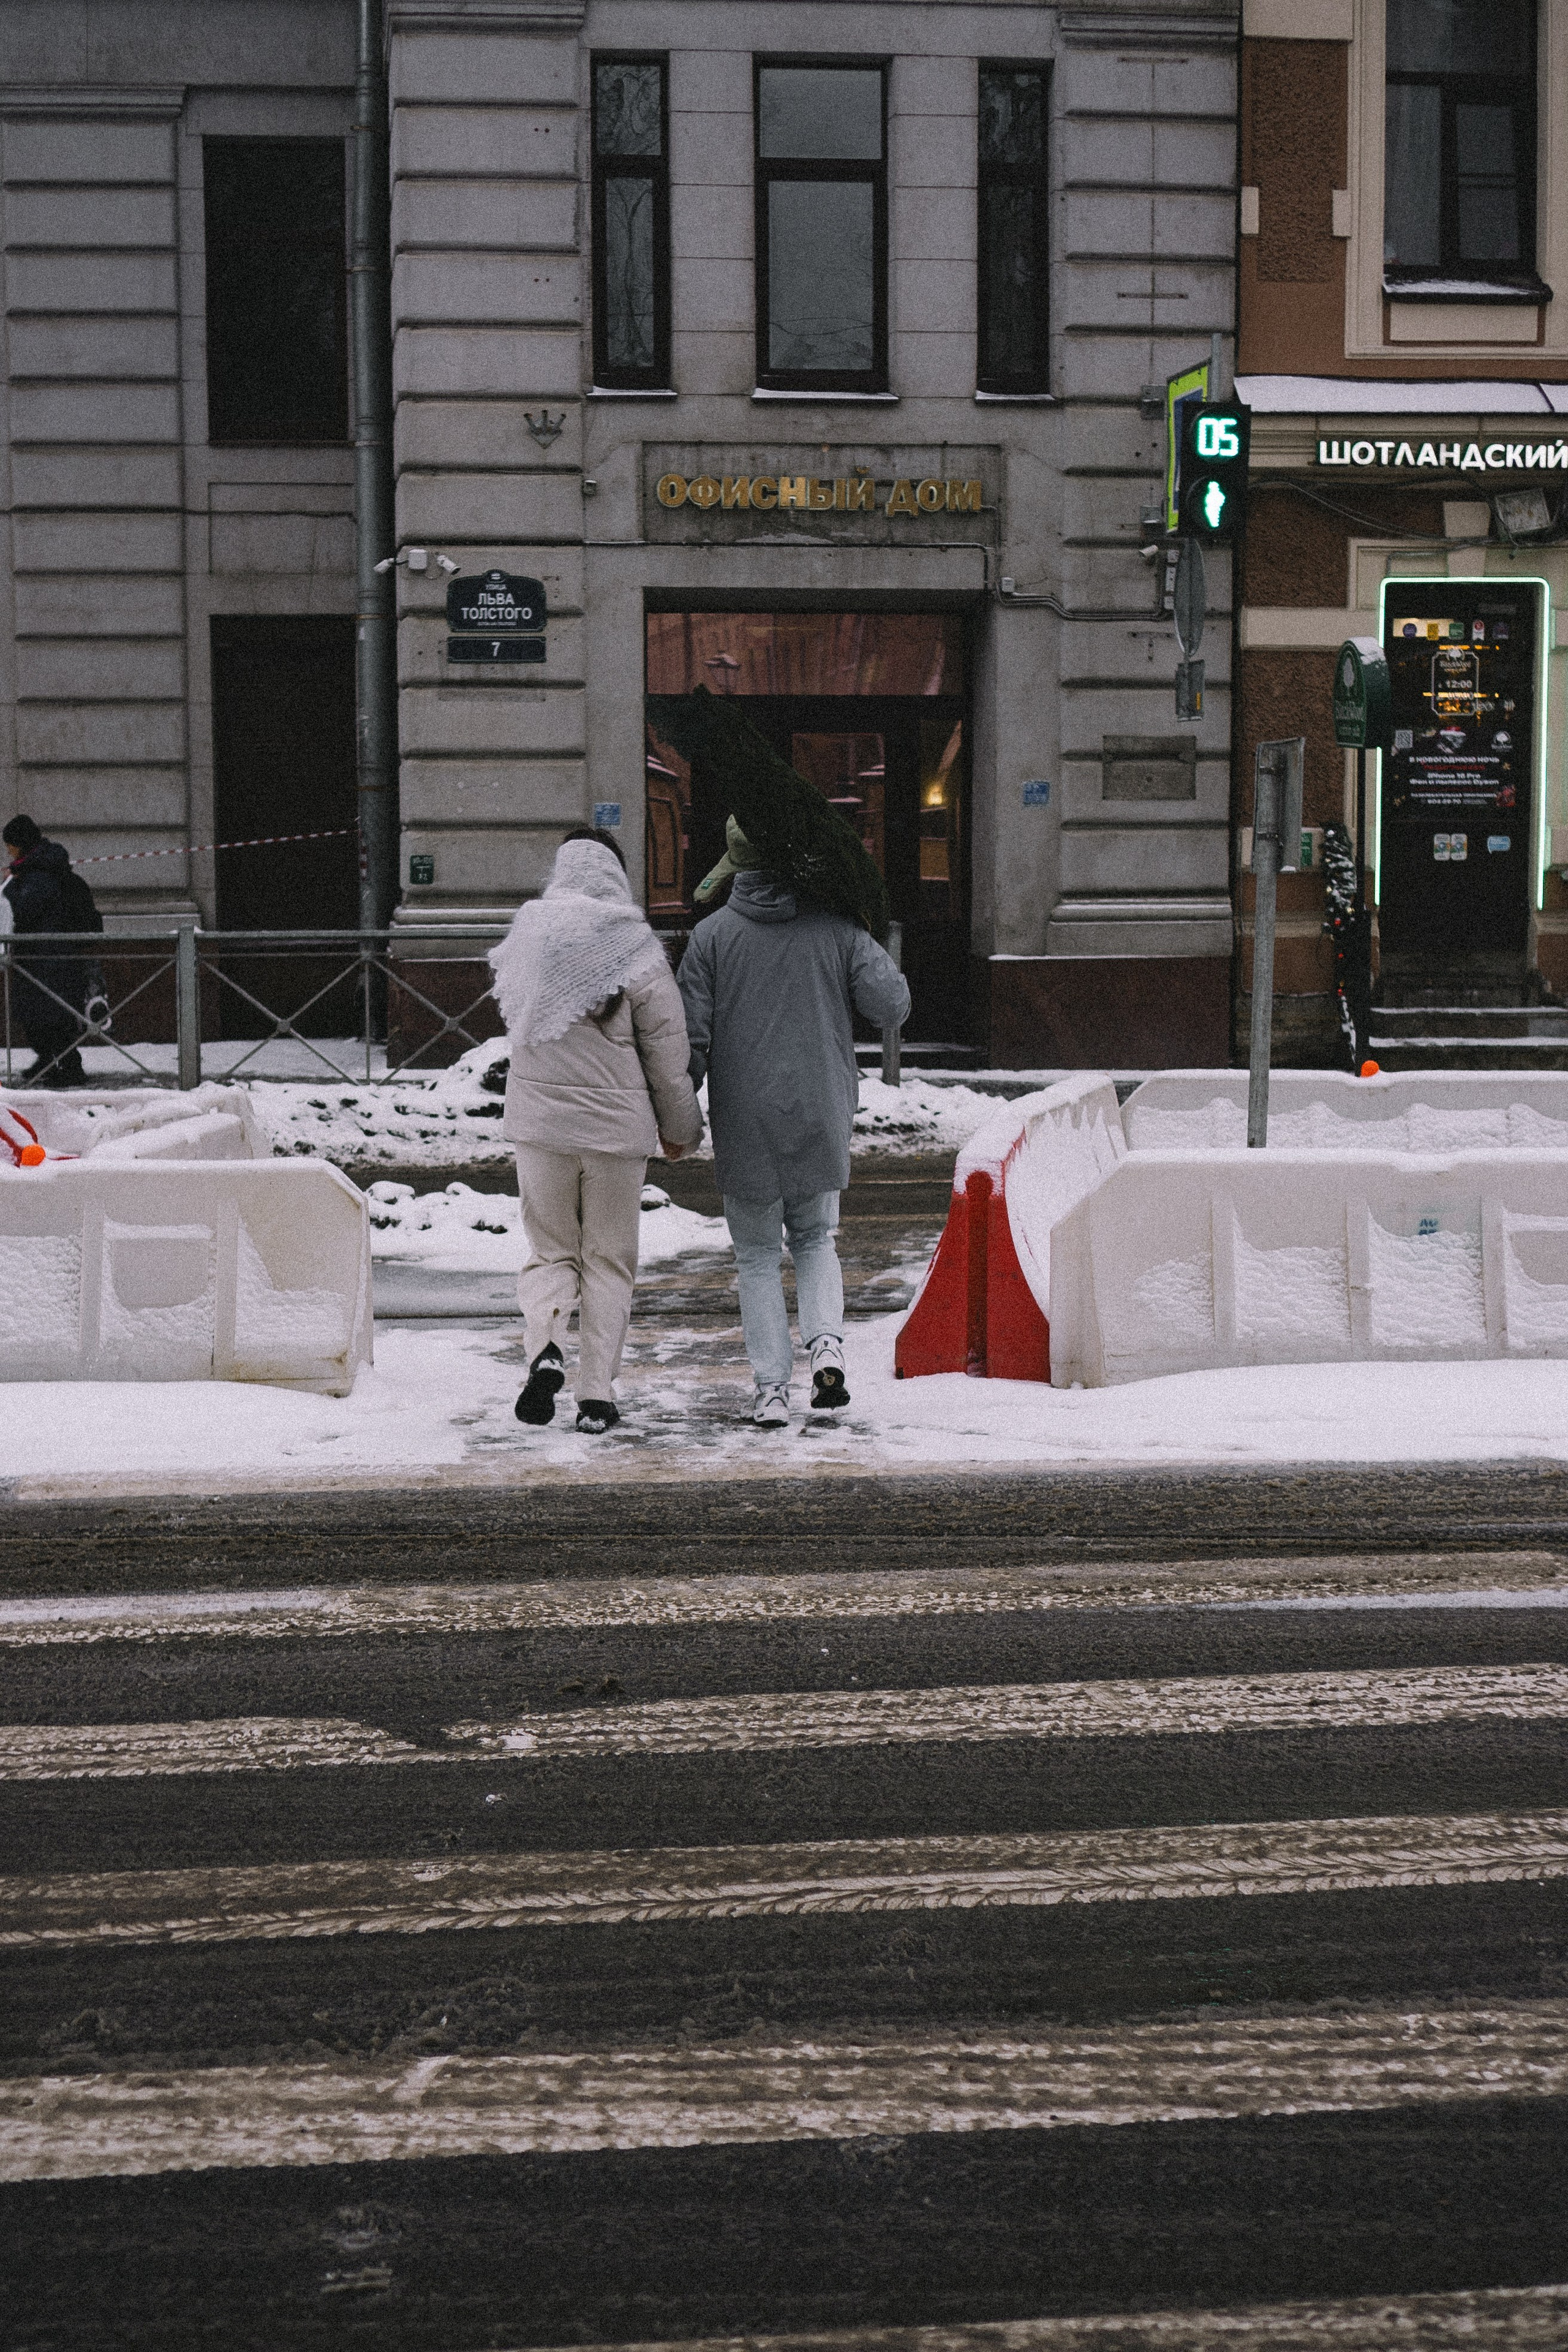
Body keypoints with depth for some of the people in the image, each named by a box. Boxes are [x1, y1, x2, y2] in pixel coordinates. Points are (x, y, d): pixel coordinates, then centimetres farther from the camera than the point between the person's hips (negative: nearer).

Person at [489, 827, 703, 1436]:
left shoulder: (527, 936, -1)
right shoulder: (636, 950, -10)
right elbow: (667, 1049, -5)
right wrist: (678, 1127, 8)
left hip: (539, 1121, 2)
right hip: (617, 1123, -2)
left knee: (551, 1250, 15)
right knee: (609, 1260, 10)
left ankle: (543, 1345, -13)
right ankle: (597, 1397, 8)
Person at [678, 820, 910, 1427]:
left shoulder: (712, 935, -5)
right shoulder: (836, 927, -2)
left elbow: (691, 1036, -6)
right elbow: (893, 1004, -1)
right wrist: (869, 946, 15)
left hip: (744, 1125, -1)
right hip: (823, 1119, 1)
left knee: (758, 1256, 11)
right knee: (815, 1240, 21)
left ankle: (771, 1388, 4)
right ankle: (826, 1342, -4)